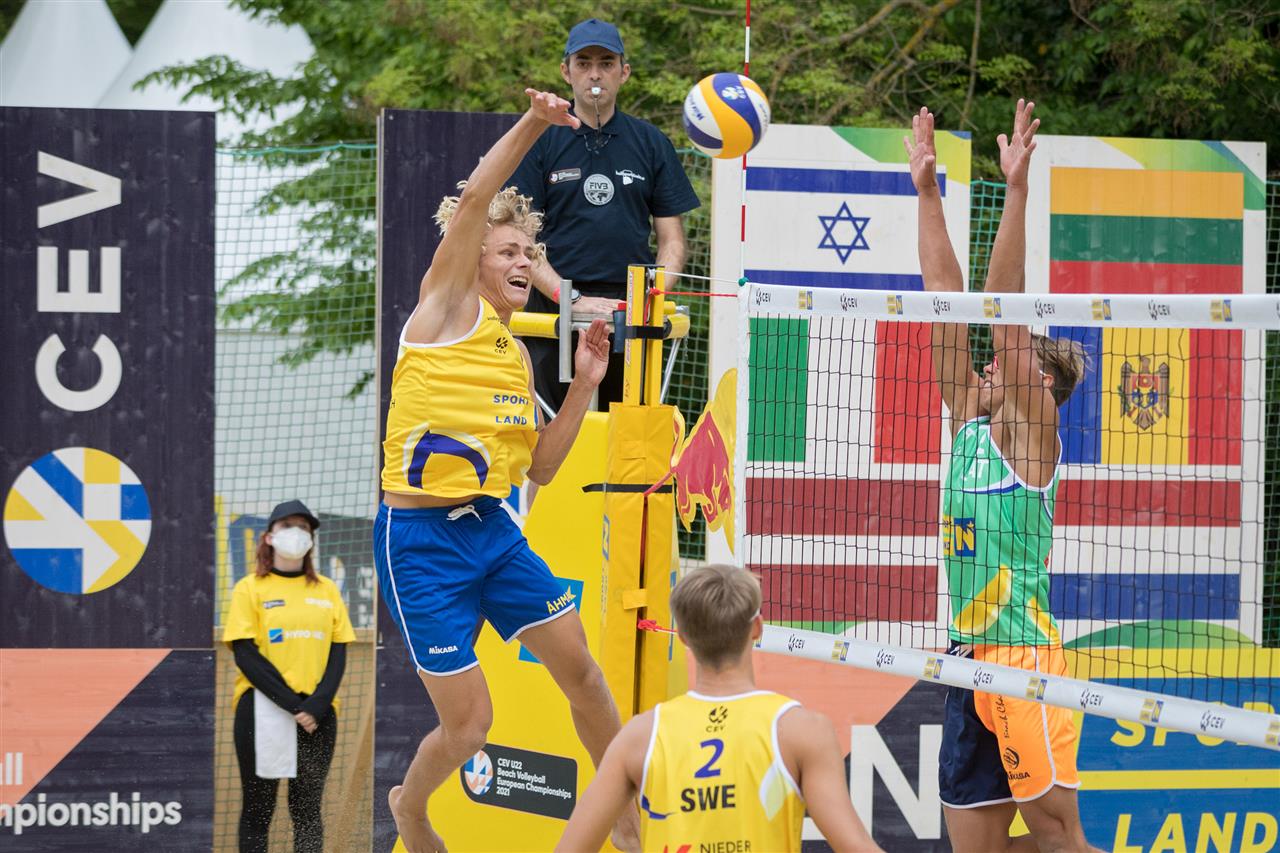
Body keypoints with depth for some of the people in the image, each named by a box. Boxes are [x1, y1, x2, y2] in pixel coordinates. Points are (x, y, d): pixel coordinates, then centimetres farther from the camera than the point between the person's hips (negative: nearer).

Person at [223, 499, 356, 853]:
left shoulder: (326, 590, 12)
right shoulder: (251, 588, 1)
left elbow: (338, 653, 7)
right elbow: (246, 655, -7)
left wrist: (318, 704, -10)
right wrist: (293, 704, -15)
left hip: (317, 715, 3)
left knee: (307, 810, 4)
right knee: (258, 808, -1)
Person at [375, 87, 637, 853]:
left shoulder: (516, 354, 15)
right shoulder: (448, 309, -4)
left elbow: (539, 468, 15)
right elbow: (472, 203, -18)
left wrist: (585, 386, 7)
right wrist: (533, 125, -25)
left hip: (494, 530, 7)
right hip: (423, 539, -7)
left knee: (581, 667, 2)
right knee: (470, 722, -5)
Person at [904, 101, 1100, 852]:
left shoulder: (1030, 429, -3)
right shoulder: (970, 424, 14)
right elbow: (948, 306, 13)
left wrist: (1015, 190, -18)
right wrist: (928, 193, 11)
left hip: (1024, 659, -8)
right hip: (971, 662, 8)